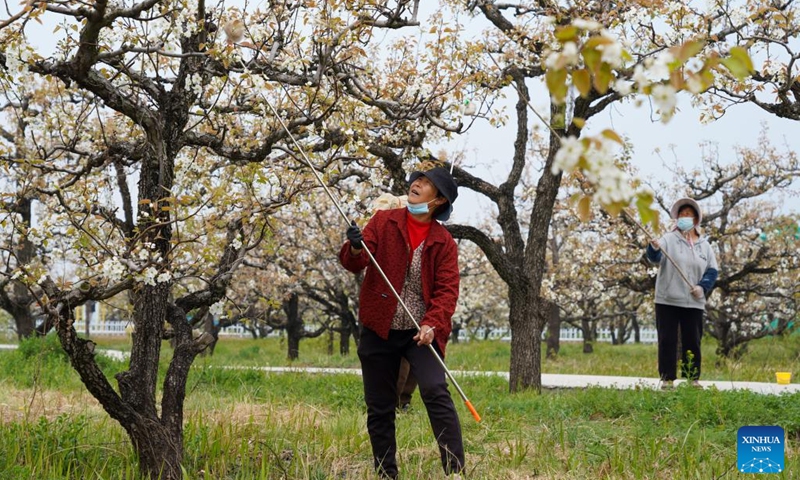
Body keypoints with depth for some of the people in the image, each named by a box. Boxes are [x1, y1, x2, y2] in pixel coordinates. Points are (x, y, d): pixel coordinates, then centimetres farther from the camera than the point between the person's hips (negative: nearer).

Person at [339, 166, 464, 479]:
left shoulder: (444, 242, 1)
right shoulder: (384, 222, 3)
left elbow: (447, 289, -7)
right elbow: (354, 264, -6)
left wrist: (432, 325, -24)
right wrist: (355, 250, -30)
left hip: (420, 332, -1)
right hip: (379, 330, 2)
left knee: (436, 392, -21)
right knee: (379, 408, 6)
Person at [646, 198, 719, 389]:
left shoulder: (704, 245, 11)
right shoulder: (669, 239, 1)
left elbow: (712, 271, 10)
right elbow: (655, 258, -16)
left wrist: (703, 287, -8)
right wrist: (654, 248, -40)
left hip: (694, 302, 3)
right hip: (668, 301, -2)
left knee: (692, 342, 6)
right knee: (667, 340, -2)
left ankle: (693, 378, 14)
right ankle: (667, 378, 3)